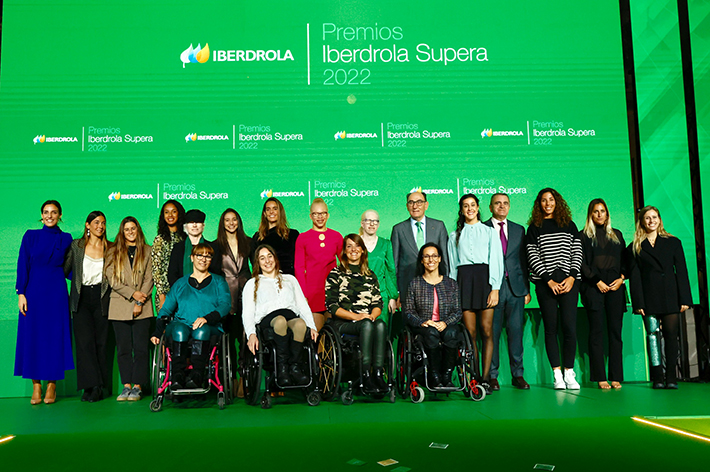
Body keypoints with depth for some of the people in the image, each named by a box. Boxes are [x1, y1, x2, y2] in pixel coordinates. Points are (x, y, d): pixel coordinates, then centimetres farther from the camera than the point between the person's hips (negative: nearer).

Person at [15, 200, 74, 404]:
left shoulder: (65, 239, 7)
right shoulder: (30, 236, 5)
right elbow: (22, 265, 0)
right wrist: (21, 293, -7)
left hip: (56, 292, 0)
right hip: (33, 291, 0)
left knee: (55, 336, 0)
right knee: (32, 336, 0)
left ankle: (51, 386, 9)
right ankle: (36, 387, 8)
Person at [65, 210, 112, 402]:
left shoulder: (110, 248, 7)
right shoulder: (76, 245, 7)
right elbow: (65, 269, 7)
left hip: (101, 298, 0)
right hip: (81, 298, 0)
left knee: (100, 341, 0)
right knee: (85, 341, -7)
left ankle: (98, 387, 6)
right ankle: (92, 385, -4)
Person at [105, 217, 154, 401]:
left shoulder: (147, 251, 8)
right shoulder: (113, 252, 10)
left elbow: (149, 279, 2)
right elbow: (112, 280, 1)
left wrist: (140, 303, -8)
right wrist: (132, 293, -10)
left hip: (142, 308, -1)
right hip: (119, 307, 1)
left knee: (140, 348, -3)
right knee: (123, 348, 2)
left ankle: (137, 386, 2)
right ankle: (126, 386, 8)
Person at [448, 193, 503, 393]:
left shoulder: (489, 232, 13)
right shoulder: (455, 236, 18)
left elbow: (496, 261, 4)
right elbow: (452, 266, 15)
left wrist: (495, 288, -7)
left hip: (484, 278, -1)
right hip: (463, 280, 1)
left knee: (486, 331, -6)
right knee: (470, 332, -3)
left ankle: (485, 378, -3)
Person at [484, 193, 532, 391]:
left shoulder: (519, 230, 15)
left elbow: (523, 261, 15)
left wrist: (527, 289, 9)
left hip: (515, 287, 3)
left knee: (516, 332, 4)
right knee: (492, 333, 0)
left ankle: (518, 375, 13)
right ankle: (492, 376, 9)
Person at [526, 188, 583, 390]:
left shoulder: (569, 225, 15)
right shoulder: (534, 228, 9)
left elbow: (577, 252, 9)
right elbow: (533, 257, 1)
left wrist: (572, 277, -5)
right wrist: (549, 280, -8)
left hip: (569, 281, 1)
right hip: (545, 283, -1)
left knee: (570, 327, -6)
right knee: (551, 328, -1)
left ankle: (569, 373, 3)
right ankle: (557, 375, 4)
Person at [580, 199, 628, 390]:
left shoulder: (617, 235, 19)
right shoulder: (584, 236, 9)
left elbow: (625, 260, 16)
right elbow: (581, 263, 0)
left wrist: (621, 278, -2)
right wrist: (597, 281, -10)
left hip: (615, 287, 3)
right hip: (593, 287, -3)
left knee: (615, 331, 0)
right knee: (597, 332, -4)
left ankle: (616, 377, 3)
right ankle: (600, 377, -3)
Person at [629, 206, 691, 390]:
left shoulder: (673, 242, 11)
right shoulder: (635, 247, 8)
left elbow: (681, 271, 7)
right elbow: (634, 276, 3)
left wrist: (685, 299, -1)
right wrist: (638, 302, -5)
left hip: (670, 296, 1)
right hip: (649, 297, 0)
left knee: (671, 335, -2)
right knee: (653, 334, -2)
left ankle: (671, 377, 3)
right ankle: (657, 378, 2)